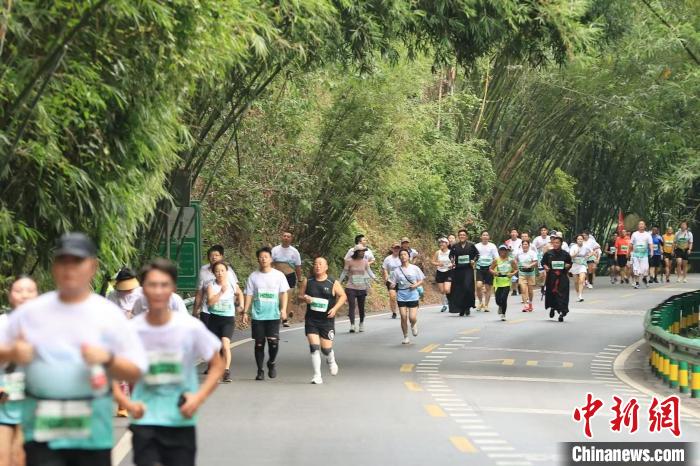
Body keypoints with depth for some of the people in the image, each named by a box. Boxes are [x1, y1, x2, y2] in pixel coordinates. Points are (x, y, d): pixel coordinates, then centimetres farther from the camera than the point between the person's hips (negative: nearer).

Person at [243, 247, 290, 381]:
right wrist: (245, 312, 1)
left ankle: (271, 363, 14)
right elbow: (249, 295, 8)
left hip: (274, 315, -1)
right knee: (259, 343, 3)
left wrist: (283, 309, -8)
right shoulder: (253, 276, 6)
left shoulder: (278, 275, 4)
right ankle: (260, 371, 13)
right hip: (257, 315, 1)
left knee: (273, 341, -13)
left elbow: (283, 293, 4)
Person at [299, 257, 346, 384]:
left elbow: (343, 296, 4)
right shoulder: (308, 282, 4)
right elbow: (300, 295, 12)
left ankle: (331, 361, 38)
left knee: (326, 348, 2)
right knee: (314, 347, -9)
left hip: (327, 320, -1)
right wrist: (305, 298, -12)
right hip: (311, 320, 1)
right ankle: (317, 376, -3)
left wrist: (335, 308, -10)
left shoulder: (333, 283, -2)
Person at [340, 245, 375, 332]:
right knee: (352, 306, -13)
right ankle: (352, 325, -18)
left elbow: (369, 271, 8)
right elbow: (344, 273, 2)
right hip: (351, 288, -3)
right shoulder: (349, 261, -4)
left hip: (362, 288, 3)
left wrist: (374, 277, -7)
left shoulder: (365, 261, 4)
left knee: (361, 307, 10)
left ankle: (361, 324, 29)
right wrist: (339, 282, 1)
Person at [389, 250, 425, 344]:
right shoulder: (397, 270, 3)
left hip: (413, 296, -1)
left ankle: (414, 325, 28)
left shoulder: (415, 268, 1)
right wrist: (392, 285, -18)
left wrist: (416, 285, -13)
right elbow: (393, 283, 5)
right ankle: (406, 337, 12)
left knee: (412, 318, -9)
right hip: (401, 296, 1)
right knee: (403, 317, -4)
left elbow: (421, 281, 6)